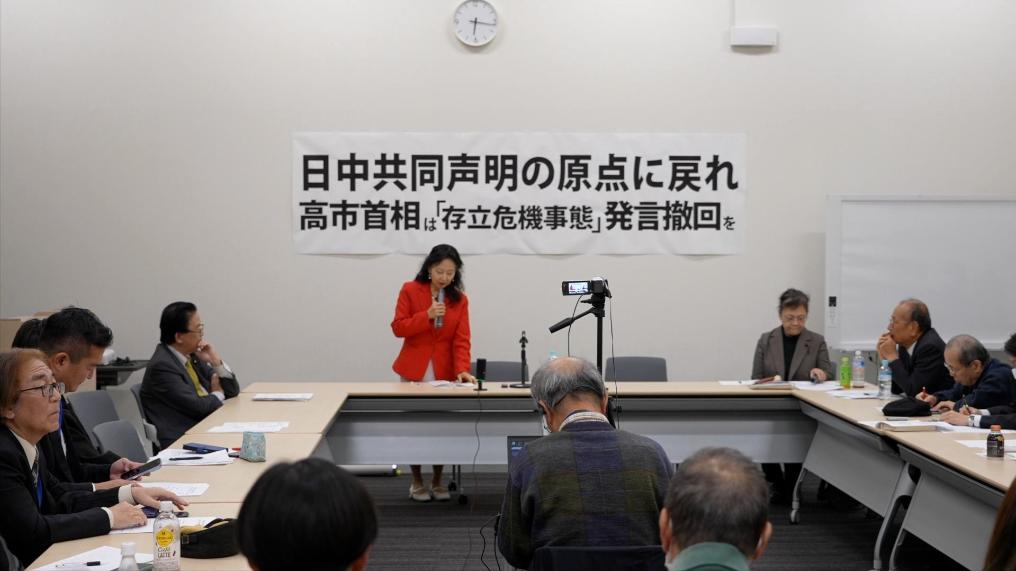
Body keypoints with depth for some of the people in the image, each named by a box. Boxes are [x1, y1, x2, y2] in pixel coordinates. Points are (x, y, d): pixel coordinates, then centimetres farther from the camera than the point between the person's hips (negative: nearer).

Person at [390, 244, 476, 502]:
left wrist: (462, 369, -21)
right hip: (414, 371, -1)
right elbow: (398, 328, -8)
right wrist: (427, 316, -21)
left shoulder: (459, 299, 0)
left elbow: (461, 339, -6)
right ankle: (417, 483, 17)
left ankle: (437, 482, 17)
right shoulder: (410, 290, -4)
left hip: (445, 372, 1)